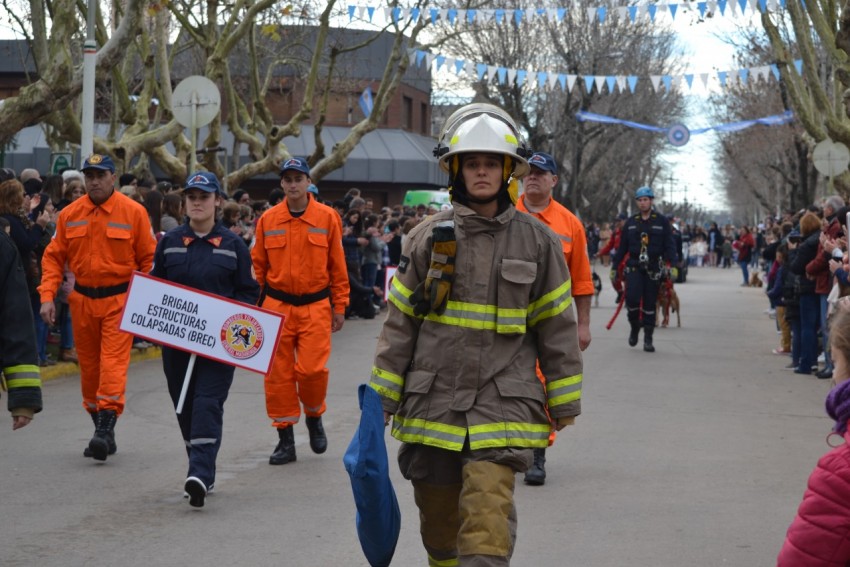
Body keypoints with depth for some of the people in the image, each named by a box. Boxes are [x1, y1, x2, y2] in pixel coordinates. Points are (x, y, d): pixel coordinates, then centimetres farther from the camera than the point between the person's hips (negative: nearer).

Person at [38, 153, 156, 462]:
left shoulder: (133, 212, -5)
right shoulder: (70, 214, 4)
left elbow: (149, 259, -1)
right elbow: (53, 257, 7)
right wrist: (47, 296, -4)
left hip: (119, 300, -4)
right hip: (82, 300, 4)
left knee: (113, 362, -14)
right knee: (89, 366, 10)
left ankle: (106, 428, -18)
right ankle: (102, 431, 22)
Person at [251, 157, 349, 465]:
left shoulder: (327, 217, 0)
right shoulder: (268, 220, 4)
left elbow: (338, 265, 4)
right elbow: (258, 266, 10)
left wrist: (339, 307, 4)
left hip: (315, 306, -2)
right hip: (276, 306, 2)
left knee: (313, 369, -10)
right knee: (278, 373, 1)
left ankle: (314, 416, 21)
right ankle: (285, 438, 11)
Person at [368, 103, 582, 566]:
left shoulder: (536, 241, 3)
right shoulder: (427, 237, 4)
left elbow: (556, 324, 7)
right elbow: (400, 321, 6)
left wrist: (564, 402, 8)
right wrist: (382, 397, 5)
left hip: (503, 403, -2)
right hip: (433, 402, 2)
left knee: (487, 516, -16)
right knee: (439, 516, 12)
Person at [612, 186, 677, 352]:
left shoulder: (662, 221, 3)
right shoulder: (631, 223, 10)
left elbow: (669, 245, 1)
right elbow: (622, 246, 14)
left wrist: (672, 264, -11)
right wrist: (614, 266, 12)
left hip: (653, 268, -1)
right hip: (634, 267, 1)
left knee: (650, 304, 3)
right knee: (632, 298, -15)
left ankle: (648, 339, 10)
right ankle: (634, 326, 11)